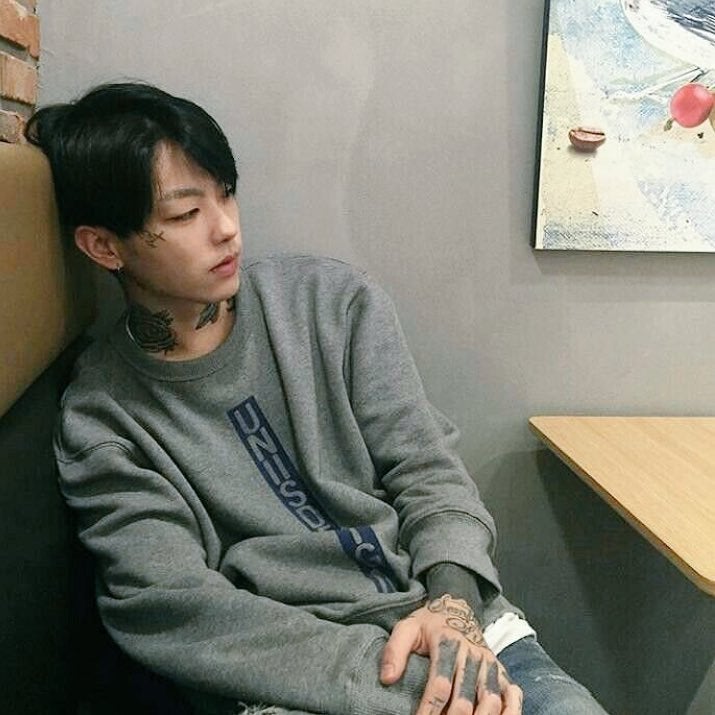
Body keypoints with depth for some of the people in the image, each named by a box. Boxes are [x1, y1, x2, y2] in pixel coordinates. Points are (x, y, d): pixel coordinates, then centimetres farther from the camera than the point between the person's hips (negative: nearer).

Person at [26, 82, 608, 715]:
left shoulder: (337, 302, 5)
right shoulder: (99, 424, -1)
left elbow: (425, 466, 4)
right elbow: (177, 609, -10)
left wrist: (455, 599, -16)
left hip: (462, 634, 3)